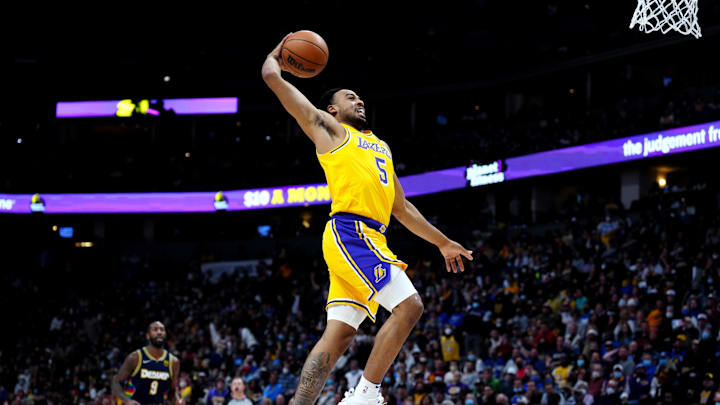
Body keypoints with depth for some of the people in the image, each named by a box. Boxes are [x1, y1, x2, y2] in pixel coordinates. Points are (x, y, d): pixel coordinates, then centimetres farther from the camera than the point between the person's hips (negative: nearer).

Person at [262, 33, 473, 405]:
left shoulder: (380, 146, 30)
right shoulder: (327, 129, 9)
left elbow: (401, 207, 34)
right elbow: (272, 77, 5)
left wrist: (442, 243, 33)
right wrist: (276, 56, 26)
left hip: (369, 240, 7)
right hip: (349, 232, -7)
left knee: (338, 334, -1)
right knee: (409, 305, -18)